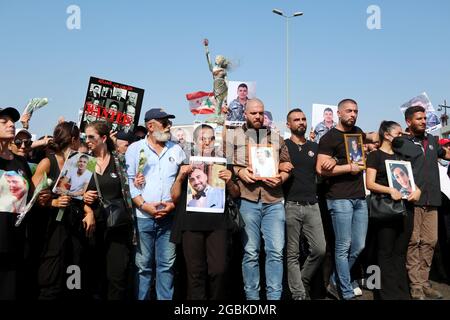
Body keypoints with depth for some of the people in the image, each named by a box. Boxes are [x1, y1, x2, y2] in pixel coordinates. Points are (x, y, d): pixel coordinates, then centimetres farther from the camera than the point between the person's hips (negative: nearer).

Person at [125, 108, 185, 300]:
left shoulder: (176, 150, 11)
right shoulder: (135, 149, 4)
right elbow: (128, 181, -1)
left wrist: (174, 204, -5)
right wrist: (144, 205, -11)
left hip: (169, 217, 2)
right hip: (142, 217, -2)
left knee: (167, 265, 5)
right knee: (143, 266, 3)